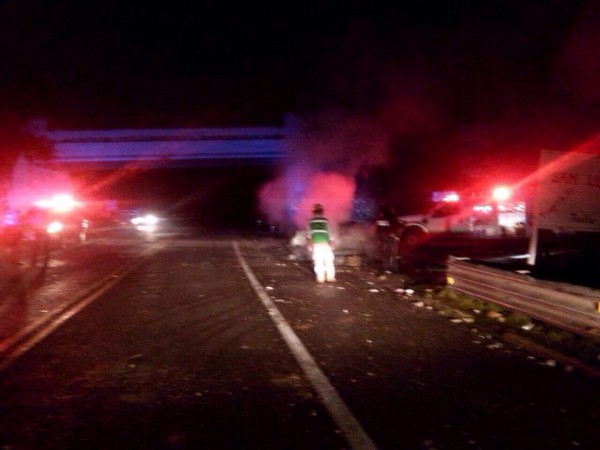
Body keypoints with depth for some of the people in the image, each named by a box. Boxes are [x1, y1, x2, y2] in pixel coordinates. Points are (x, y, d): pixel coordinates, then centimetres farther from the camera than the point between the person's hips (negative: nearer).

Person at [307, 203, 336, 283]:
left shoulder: (311, 221, 6)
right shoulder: (325, 220, 4)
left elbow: (309, 234, 4)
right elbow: (329, 233, 5)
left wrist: (309, 244, 8)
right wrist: (331, 244, 11)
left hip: (316, 243, 1)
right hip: (325, 242, -1)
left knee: (318, 261, 3)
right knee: (328, 260, 9)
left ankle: (320, 278, 1)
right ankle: (330, 277, 6)